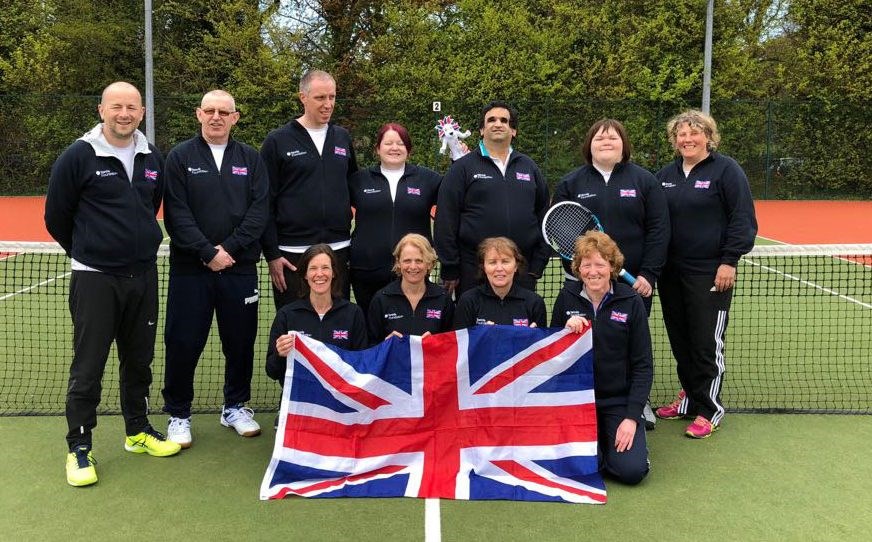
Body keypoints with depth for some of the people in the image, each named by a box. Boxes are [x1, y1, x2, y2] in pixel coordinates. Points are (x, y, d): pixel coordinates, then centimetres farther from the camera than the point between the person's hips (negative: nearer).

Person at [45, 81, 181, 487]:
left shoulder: (152, 158, 6)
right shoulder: (78, 156, -8)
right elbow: (56, 217, 0)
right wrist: (86, 252, 10)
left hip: (144, 275, 5)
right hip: (94, 279, -5)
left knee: (138, 359, 14)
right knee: (87, 366, 2)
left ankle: (138, 431, 30)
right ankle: (79, 446, 14)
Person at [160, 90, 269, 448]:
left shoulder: (251, 159, 7)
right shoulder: (180, 157, 2)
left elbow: (259, 211, -2)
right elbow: (176, 214, -7)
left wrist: (230, 248, -13)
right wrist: (208, 253, -15)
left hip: (240, 268, 2)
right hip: (190, 269, -2)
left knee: (240, 341, 10)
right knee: (183, 344, 3)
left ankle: (235, 406, 29)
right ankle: (178, 414, 20)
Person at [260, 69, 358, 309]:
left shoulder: (343, 138, 10)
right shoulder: (277, 141, -1)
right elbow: (265, 203, -2)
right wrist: (271, 254, -6)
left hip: (338, 250, 4)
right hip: (292, 254, -3)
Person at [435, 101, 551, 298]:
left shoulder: (529, 167, 14)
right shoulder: (463, 168, 2)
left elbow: (543, 216, 14)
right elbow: (445, 221, -2)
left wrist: (537, 266, 6)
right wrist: (450, 271, -6)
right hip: (473, 273, -3)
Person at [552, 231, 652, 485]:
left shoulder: (631, 302, -8)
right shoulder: (567, 297, -3)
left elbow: (643, 365, -5)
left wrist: (632, 417, -12)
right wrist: (566, 331, -17)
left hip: (619, 401, -1)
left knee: (632, 470, -16)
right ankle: (594, 440, 18)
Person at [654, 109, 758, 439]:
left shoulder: (726, 170, -5)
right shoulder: (666, 176, 12)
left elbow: (743, 220, -8)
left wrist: (729, 262, -14)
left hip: (710, 273, -6)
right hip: (671, 272, 6)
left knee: (707, 343, -2)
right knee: (680, 340, 13)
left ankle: (708, 410, 10)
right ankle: (689, 397, 27)